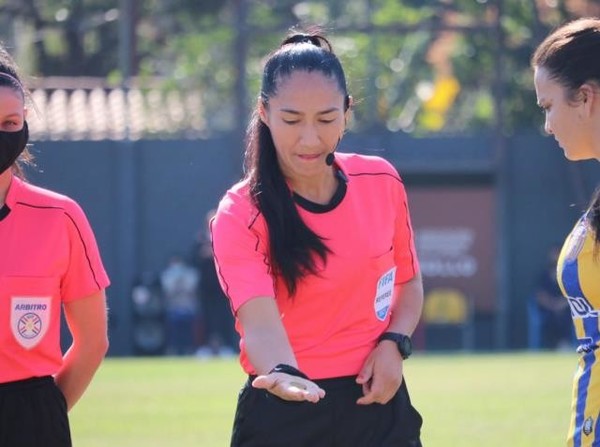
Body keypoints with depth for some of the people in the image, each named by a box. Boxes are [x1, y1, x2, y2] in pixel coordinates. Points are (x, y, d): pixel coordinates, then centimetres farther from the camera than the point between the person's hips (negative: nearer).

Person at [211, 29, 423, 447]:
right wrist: (283, 374, -45)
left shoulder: (382, 182, -1)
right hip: (283, 413, -3)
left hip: (377, 402, 3)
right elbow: (259, 322, -24)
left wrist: (394, 343, -6)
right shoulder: (240, 213, -12)